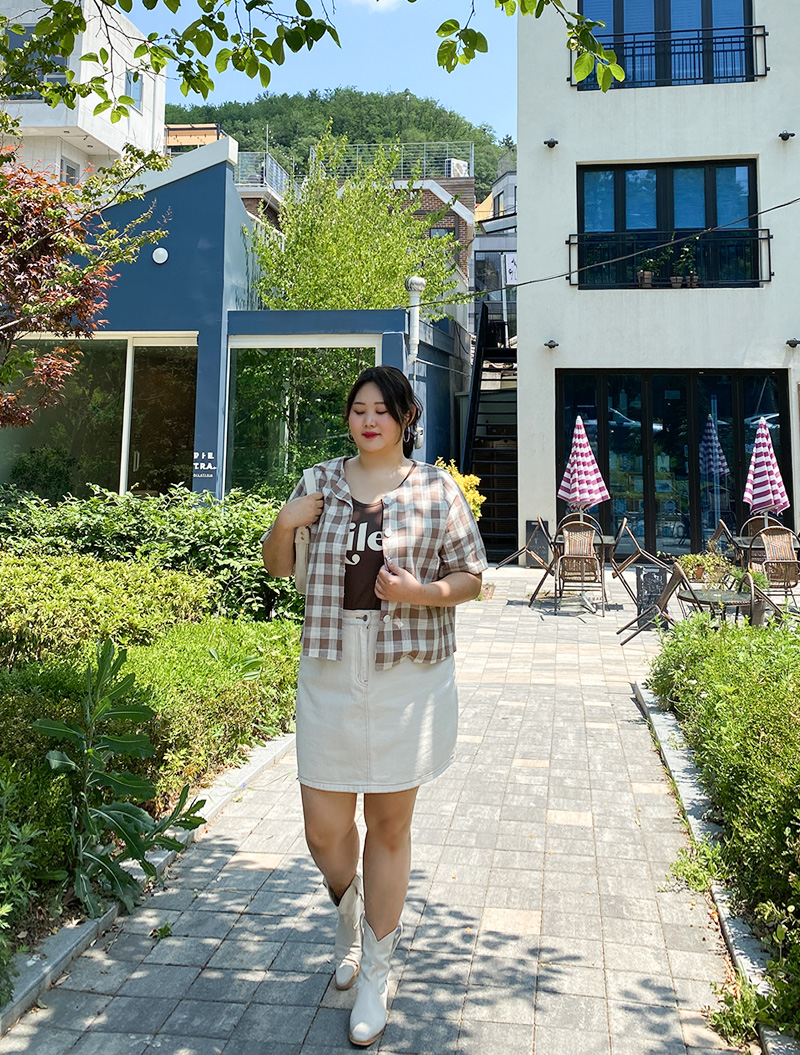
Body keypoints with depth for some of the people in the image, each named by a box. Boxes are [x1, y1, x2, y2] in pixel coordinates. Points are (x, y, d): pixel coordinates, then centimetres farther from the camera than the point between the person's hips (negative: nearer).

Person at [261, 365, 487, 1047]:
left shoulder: (437, 489, -1)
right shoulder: (323, 482, 6)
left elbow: (471, 578, 2)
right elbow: (278, 566, 14)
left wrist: (419, 592, -17)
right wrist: (284, 524, -7)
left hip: (408, 678, -2)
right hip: (329, 676, 2)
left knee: (390, 823, 9)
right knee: (324, 829, 7)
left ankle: (374, 974, 30)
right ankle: (350, 917, 43)